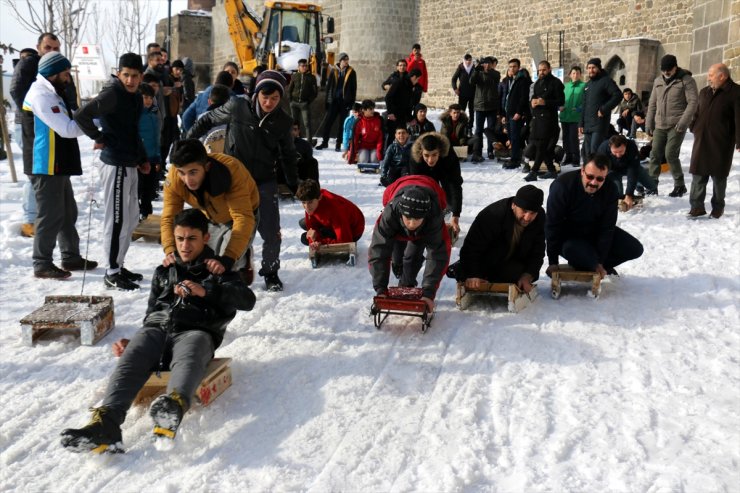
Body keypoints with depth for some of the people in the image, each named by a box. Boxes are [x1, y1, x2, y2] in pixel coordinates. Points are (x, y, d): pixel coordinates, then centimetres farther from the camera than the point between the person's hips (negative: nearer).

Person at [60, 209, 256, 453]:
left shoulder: (218, 272, 22)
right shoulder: (164, 272, 34)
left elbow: (248, 300, 4)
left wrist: (206, 291, -10)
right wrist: (133, 343, 12)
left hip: (195, 332, -3)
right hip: (156, 330, 3)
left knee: (188, 357, -40)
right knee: (130, 359, -32)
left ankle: (174, 406, -72)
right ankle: (106, 422, -55)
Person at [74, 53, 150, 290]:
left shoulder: (136, 96, 14)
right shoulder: (112, 94, -13)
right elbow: (82, 116, -21)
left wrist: (142, 158, 19)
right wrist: (100, 139, -12)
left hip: (129, 165, 9)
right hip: (116, 165, -9)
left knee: (131, 217, 16)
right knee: (117, 219, -5)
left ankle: (119, 266, 27)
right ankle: (112, 273, 3)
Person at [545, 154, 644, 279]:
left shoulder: (610, 190, -17)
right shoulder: (563, 185, -29)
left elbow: (607, 228, -13)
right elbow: (552, 226, -24)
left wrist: (599, 262, -18)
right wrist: (553, 262, -22)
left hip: (595, 232, 4)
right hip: (568, 235, -4)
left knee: (635, 249, -7)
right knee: (572, 250, -38)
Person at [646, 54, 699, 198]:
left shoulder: (686, 80, -7)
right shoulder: (658, 81, 11)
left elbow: (693, 102, -13)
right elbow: (653, 103, 15)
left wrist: (683, 122, -21)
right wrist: (649, 122, 10)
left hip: (677, 126, -5)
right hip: (660, 125, 6)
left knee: (670, 154, -11)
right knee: (655, 154, 3)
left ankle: (679, 185, 2)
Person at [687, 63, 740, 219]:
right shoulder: (704, 92, 14)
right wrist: (694, 130, 17)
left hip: (721, 143, -5)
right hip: (701, 141, 5)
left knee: (719, 176, 5)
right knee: (698, 174, 1)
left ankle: (718, 207, 18)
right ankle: (697, 206, 5)